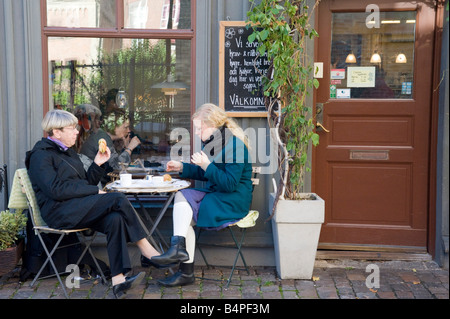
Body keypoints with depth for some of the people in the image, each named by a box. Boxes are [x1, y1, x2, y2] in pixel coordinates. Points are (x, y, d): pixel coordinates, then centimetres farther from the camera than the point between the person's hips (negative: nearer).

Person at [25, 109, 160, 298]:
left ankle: (118, 280, -31)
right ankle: (145, 248, -15)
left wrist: (97, 164, 9)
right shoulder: (41, 155, -2)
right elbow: (55, 190, -16)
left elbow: (85, 183, 24)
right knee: (118, 199, -24)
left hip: (78, 209, 8)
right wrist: (95, 191, -15)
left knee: (115, 219, -24)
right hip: (59, 211, -8)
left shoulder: (68, 153, 25)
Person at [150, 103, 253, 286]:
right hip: (216, 195, 8)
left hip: (234, 201, -8)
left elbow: (230, 184, -22)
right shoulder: (211, 143, 12)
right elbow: (205, 174, 26)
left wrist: (206, 165, -24)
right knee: (182, 196, -15)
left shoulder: (234, 146, -16)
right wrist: (181, 168, 17)